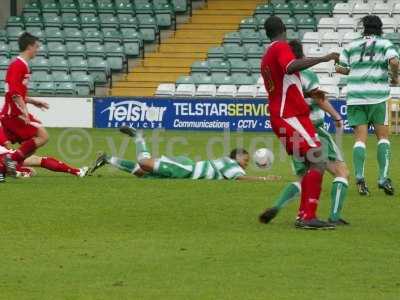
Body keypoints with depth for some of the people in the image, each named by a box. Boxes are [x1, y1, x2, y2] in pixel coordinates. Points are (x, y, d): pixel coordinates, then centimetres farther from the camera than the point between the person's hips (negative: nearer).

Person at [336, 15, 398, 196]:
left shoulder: (351, 46, 12)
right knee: (383, 136, 7)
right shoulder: (385, 44, 3)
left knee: (360, 138, 1)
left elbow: (340, 68, 10)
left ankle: (359, 177, -17)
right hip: (377, 96, -2)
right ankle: (383, 178, -7)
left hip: (355, 98, 2)